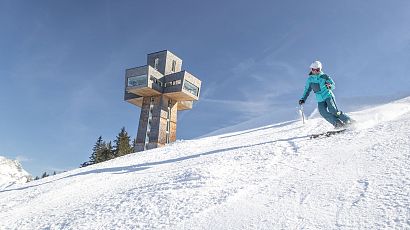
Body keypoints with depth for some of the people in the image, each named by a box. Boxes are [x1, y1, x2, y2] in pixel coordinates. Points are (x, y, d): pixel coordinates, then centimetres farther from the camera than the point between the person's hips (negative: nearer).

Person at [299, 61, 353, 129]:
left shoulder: (324, 77, -5)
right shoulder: (310, 79, 5)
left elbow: (333, 86, -3)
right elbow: (307, 90, 16)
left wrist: (330, 86, -27)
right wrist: (303, 99, 8)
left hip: (328, 96, -4)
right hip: (320, 100, 4)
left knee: (333, 111, -18)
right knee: (324, 113, -16)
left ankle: (348, 120, -3)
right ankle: (338, 123, -8)